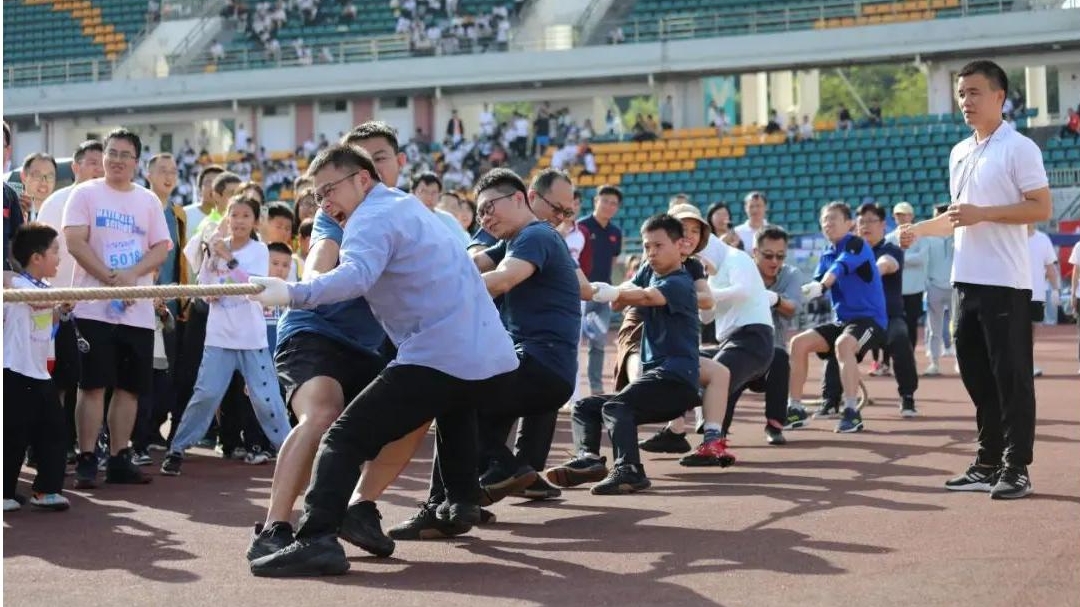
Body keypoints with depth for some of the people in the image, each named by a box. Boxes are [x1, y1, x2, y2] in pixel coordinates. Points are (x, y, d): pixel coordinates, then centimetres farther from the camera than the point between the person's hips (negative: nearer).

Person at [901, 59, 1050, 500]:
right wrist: (918, 230, 10)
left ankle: (1016, 469, 2)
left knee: (1011, 375, -4)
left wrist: (983, 214, -19)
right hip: (968, 280, 8)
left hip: (1006, 282, -8)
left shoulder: (1019, 148, -7)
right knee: (976, 373, 10)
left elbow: (1042, 208, -13)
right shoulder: (958, 153, 16)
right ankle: (988, 464, 18)